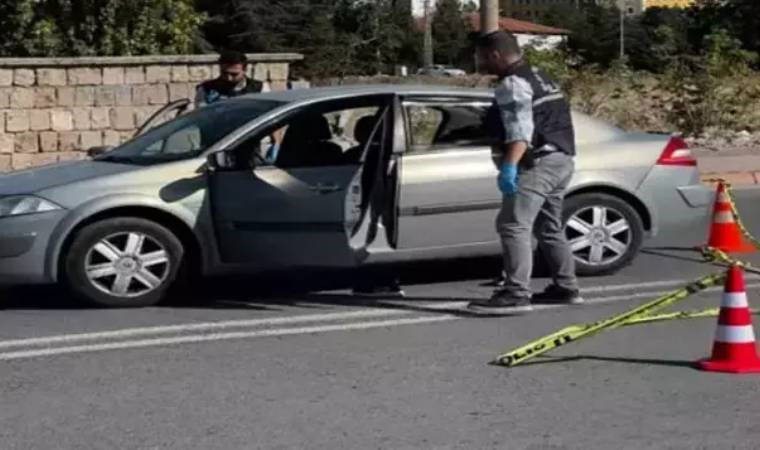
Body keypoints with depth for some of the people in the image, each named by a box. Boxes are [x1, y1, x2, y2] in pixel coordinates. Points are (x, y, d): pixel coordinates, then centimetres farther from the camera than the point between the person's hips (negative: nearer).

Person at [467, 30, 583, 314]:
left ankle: (516, 294, -23)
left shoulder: (513, 84, -11)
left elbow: (520, 131, -26)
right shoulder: (538, 77, 22)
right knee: (550, 228, 19)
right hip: (561, 160, 11)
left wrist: (509, 166, -35)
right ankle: (566, 288, 24)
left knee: (513, 226, -15)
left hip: (538, 164, -11)